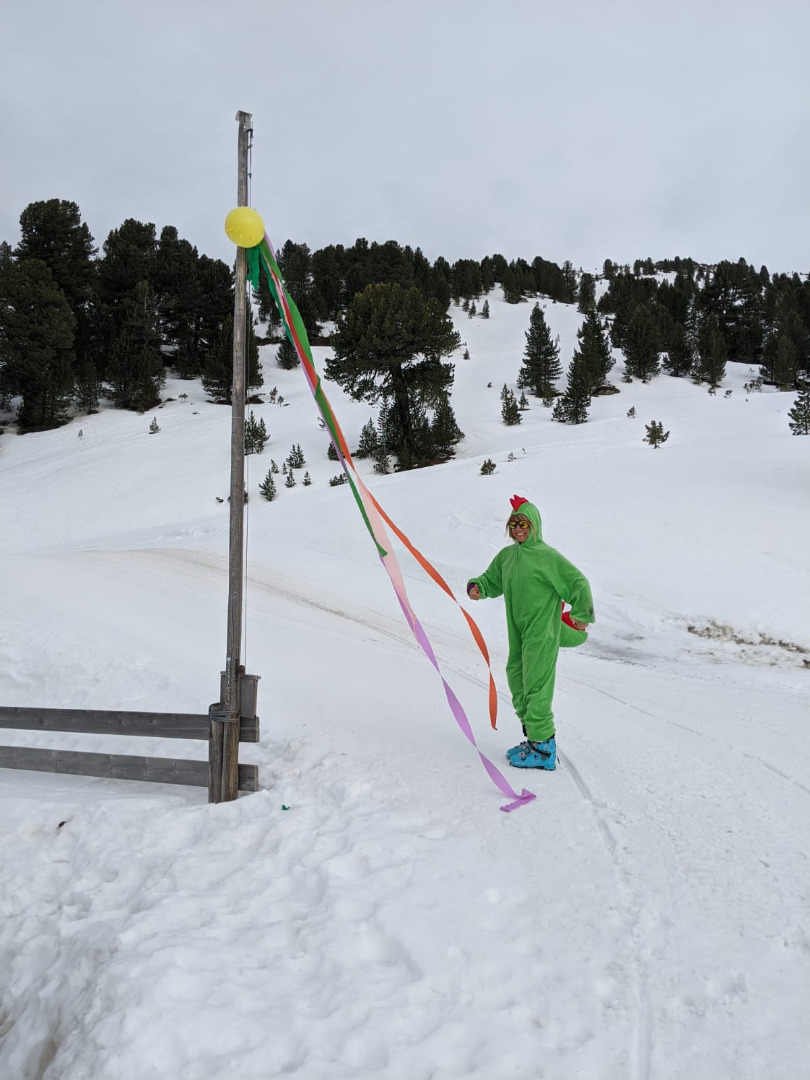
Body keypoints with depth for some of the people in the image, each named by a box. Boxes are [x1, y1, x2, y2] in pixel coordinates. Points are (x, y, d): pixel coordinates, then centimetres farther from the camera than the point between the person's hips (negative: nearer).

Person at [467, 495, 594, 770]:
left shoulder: (547, 556, -11)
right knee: (518, 685, 12)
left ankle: (543, 749, -1)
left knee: (536, 688, -8)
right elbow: (491, 580, 21)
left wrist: (581, 616, -9)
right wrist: (477, 587, 0)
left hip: (542, 635, -8)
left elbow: (578, 583, -11)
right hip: (518, 635, 8)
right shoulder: (506, 556, 10)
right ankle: (534, 739, 25)